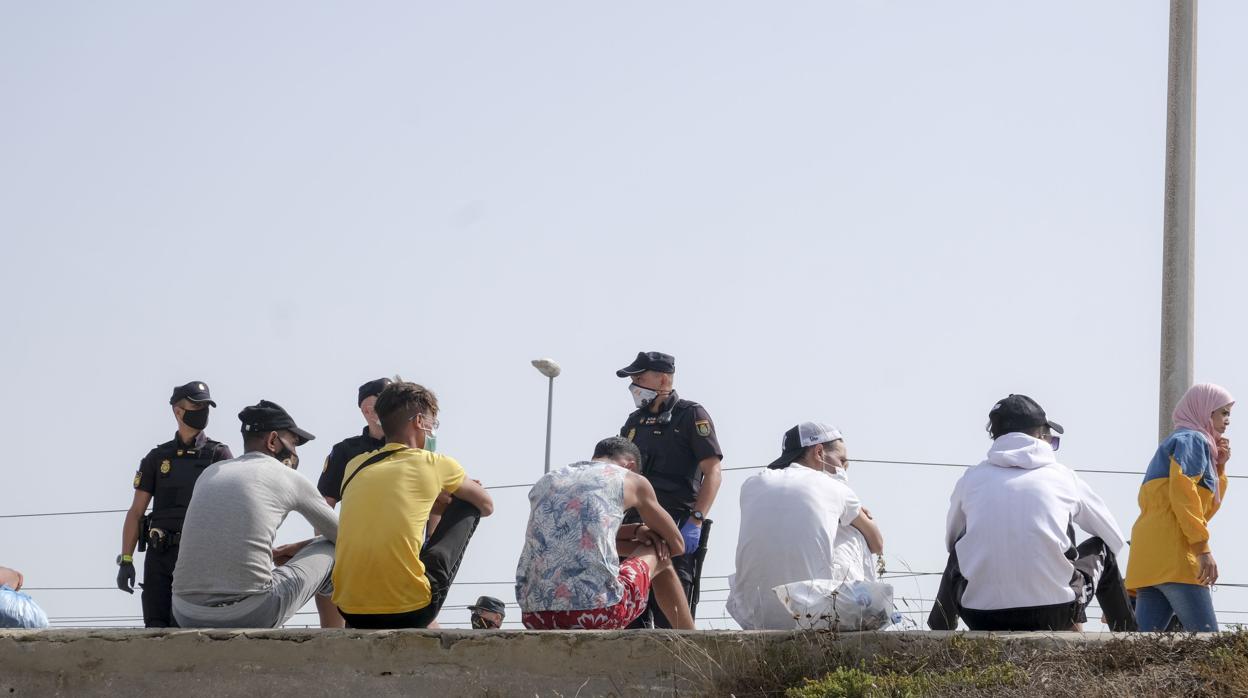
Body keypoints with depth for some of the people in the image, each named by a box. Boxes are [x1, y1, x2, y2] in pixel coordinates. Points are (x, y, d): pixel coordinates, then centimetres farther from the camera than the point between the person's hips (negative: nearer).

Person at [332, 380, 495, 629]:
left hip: (352, 612, 5)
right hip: (411, 611, -5)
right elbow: (486, 505, 21)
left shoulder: (355, 466, 11)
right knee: (467, 505, 17)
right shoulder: (435, 465, 1)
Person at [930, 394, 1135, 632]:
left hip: (982, 620, 2)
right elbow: (1114, 538, 21)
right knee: (1101, 548, 27)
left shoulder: (971, 478, 9)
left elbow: (951, 541, 26)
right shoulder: (1062, 476, 8)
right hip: (1052, 618, -2)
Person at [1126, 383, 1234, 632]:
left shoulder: (1176, 442, 30)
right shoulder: (1192, 439, 1)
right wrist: (1203, 548, -20)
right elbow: (1183, 492, -16)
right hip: (1172, 554, -10)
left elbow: (1207, 508, 33)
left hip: (1149, 559, 10)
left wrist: (1219, 467, 21)